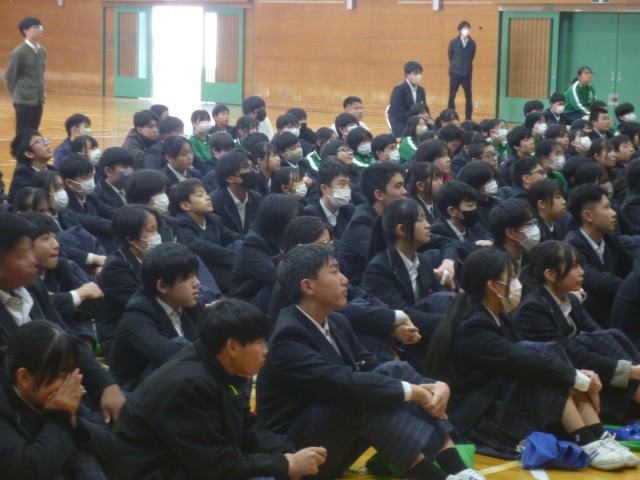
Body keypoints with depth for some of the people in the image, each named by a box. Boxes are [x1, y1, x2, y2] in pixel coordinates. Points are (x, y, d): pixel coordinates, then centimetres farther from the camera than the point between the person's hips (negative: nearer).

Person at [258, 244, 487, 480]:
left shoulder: (336, 322, 7)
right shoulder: (288, 337, -21)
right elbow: (345, 383, -32)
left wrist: (434, 385, -16)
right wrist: (413, 392, -27)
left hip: (335, 439, 8)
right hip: (295, 449, -8)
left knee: (396, 371, -9)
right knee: (364, 395, -30)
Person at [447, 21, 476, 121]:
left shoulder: (472, 43, -4)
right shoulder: (453, 43, -6)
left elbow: (471, 57, 8)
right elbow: (450, 56, 7)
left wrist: (466, 66, 9)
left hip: (467, 74, 1)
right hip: (455, 73, -1)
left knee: (468, 96, 4)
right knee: (452, 96, 4)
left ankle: (468, 118, 12)